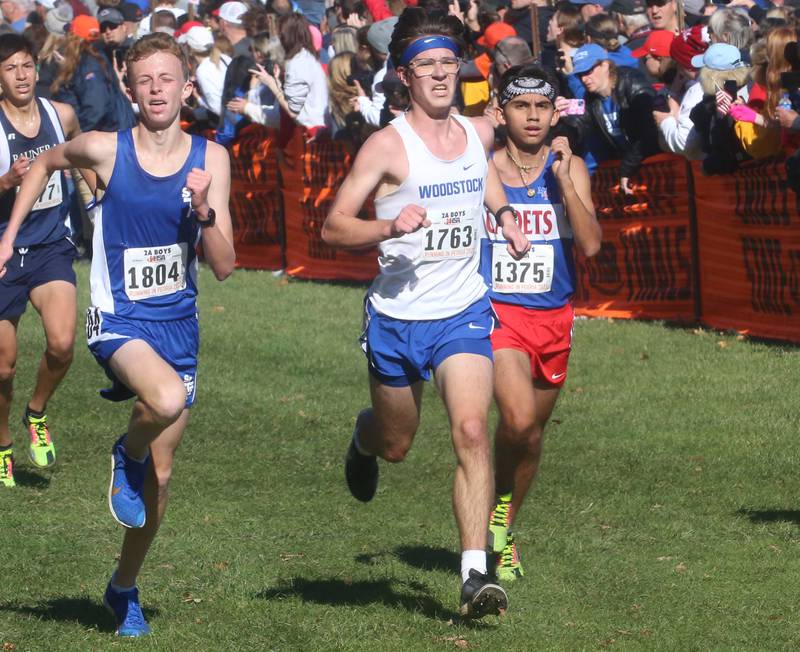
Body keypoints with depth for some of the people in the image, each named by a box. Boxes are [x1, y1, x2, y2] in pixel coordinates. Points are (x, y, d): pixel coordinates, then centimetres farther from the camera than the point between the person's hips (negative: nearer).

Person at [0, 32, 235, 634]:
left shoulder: (210, 159, -3)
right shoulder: (105, 150, -8)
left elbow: (224, 266, -4)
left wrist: (204, 211, -21)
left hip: (179, 325, 3)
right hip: (120, 319, -3)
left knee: (161, 475, 10)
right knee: (168, 398, -36)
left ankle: (125, 589, 33)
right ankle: (127, 454, -1)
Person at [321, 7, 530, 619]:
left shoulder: (479, 132, 4)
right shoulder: (389, 144, -12)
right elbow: (333, 226, -13)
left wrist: (504, 213, 9)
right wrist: (390, 227, -30)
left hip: (463, 313, 2)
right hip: (397, 317, -2)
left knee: (472, 430, -18)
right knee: (395, 444, 15)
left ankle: (475, 572, -19)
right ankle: (362, 439, 55)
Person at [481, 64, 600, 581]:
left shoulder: (570, 168, 2)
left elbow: (590, 244, -10)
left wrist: (563, 180, -16)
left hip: (554, 316, 4)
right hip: (496, 311, -3)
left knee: (534, 430, 14)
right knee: (520, 418, -26)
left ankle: (505, 529, 35)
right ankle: (500, 503, 0)